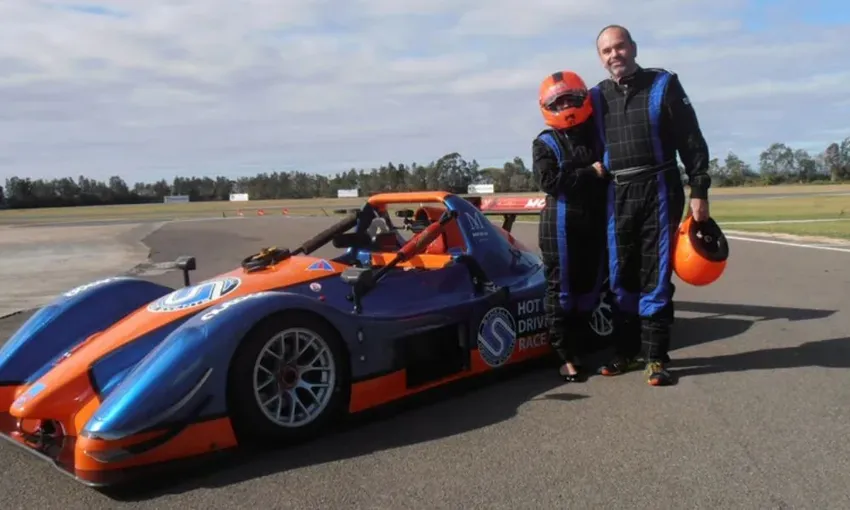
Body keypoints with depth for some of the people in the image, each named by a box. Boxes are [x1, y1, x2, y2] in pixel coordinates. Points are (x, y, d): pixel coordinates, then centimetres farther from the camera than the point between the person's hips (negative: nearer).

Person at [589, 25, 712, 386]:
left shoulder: (663, 85, 2)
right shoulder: (597, 97, 10)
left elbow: (692, 141, -1)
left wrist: (699, 191, -6)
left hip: (658, 191, -3)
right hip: (617, 196, 3)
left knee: (656, 277, -1)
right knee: (621, 278, 7)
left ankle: (655, 357, 7)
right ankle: (627, 351, 20)